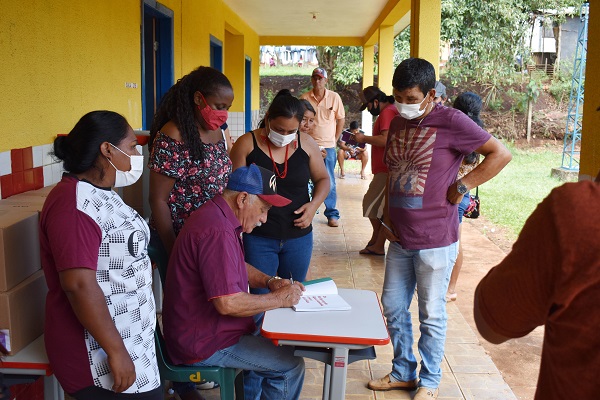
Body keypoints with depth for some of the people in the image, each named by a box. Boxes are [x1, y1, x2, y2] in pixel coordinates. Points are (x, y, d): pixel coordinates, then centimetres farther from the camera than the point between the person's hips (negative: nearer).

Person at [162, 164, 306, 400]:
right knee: (290, 365, -8)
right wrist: (279, 299, -19)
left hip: (205, 325, 11)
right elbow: (228, 304, -32)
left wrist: (269, 281, 2)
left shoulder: (218, 217, 6)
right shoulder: (216, 231, -28)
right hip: (202, 344, -10)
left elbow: (238, 266, 20)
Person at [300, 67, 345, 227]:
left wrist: (335, 139, 4)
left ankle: (332, 214, 10)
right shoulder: (304, 98, 0)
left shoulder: (334, 97, 0)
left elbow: (341, 119, 8)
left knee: (329, 183, 1)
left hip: (328, 146, -1)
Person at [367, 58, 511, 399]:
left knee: (431, 315, 8)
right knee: (394, 307, 16)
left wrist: (461, 186, -13)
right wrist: (388, 218, 11)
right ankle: (403, 372, 35)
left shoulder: (450, 121, -13)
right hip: (400, 238, 7)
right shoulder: (397, 124, 9)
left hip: (435, 241, -7)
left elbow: (501, 154, -12)